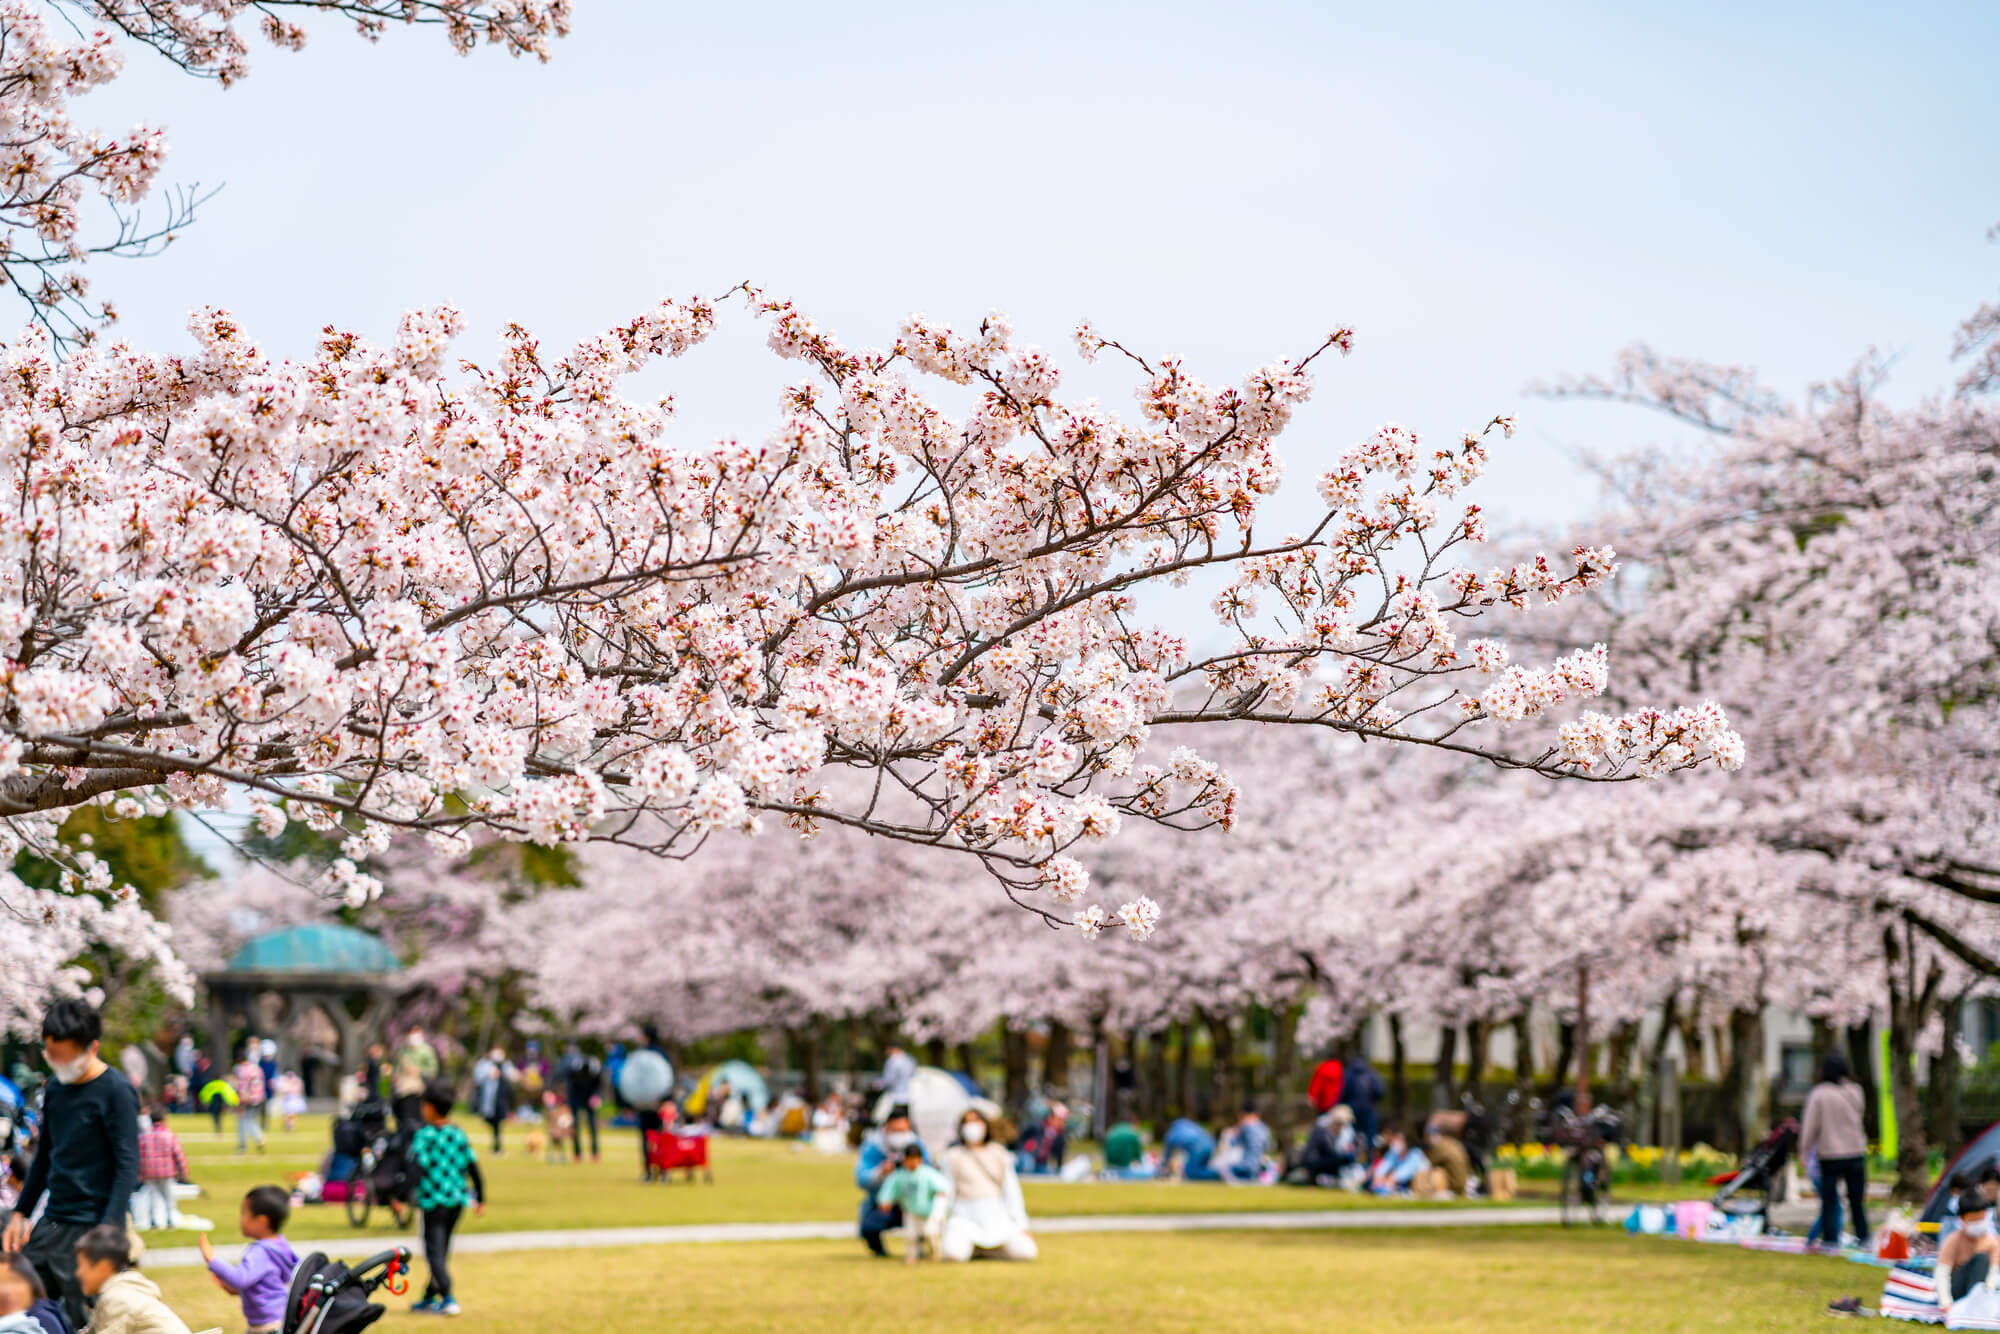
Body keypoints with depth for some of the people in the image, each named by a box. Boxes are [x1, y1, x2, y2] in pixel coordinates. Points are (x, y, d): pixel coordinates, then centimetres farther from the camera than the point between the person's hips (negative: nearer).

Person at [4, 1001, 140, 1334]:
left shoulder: (116, 1091, -10)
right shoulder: (55, 1090, 11)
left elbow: (127, 1166, -14)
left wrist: (108, 1234, -21)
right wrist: (20, 1212, 16)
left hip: (91, 1230, -7)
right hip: (50, 1226, 7)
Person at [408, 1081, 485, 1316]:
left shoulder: (424, 1134, -9)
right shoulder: (459, 1134, 7)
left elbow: (417, 1166, -19)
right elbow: (473, 1167, 8)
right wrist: (480, 1199, 16)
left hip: (433, 1200, -6)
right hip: (457, 1200, 6)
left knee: (434, 1252, -4)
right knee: (442, 1250, 16)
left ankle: (448, 1299, -16)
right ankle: (429, 1297, 26)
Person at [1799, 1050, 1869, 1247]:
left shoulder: (1818, 1094, -10)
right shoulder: (1855, 1092, 1)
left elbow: (1810, 1127, -7)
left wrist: (1804, 1151, 3)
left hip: (1829, 1157, -3)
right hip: (1856, 1152, 3)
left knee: (1829, 1202, 2)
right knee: (1857, 1201, 10)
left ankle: (1830, 1239, -1)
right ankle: (1863, 1237, 10)